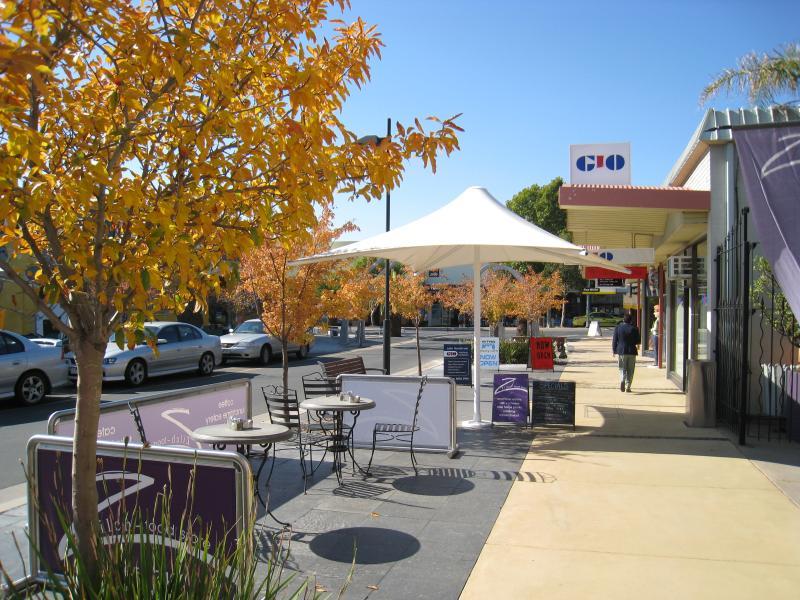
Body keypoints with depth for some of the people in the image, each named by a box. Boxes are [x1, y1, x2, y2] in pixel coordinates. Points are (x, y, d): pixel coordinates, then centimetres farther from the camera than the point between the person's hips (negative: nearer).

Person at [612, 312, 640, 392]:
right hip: (632, 352, 0)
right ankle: (628, 386, 7)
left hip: (621, 351, 0)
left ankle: (622, 380, -20)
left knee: (622, 369, 7)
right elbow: (638, 341, -1)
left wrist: (614, 350, 7)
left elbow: (614, 340, -1)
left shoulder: (617, 328, -2)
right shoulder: (634, 328, -5)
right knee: (630, 370, 9)